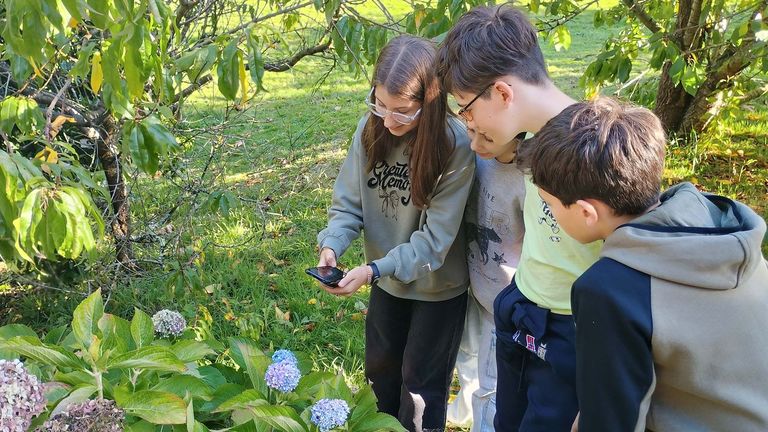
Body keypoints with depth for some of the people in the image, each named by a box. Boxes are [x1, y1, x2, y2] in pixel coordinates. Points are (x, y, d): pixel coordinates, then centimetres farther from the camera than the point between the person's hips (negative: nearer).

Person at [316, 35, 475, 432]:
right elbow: (349, 202, -6)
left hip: (437, 286, -5)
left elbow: (434, 237, -25)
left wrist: (374, 270, -32)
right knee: (379, 368, 26)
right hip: (386, 278, 5)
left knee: (421, 384, 14)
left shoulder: (454, 147, -26)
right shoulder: (370, 130, -13)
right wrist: (332, 244, -25)